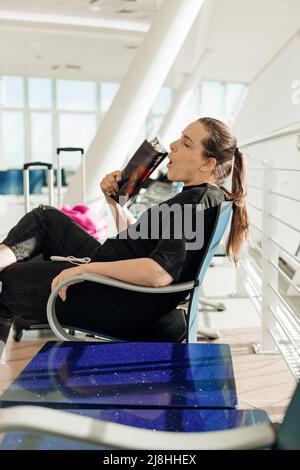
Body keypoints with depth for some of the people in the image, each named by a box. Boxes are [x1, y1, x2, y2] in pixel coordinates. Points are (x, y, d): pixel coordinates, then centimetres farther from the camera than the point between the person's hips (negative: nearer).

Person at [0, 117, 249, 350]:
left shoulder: (201, 200, -19)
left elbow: (160, 273, -32)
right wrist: (115, 201, 5)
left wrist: (84, 270, -26)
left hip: (123, 305, -10)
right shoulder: (197, 197, 13)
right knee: (46, 216, 14)